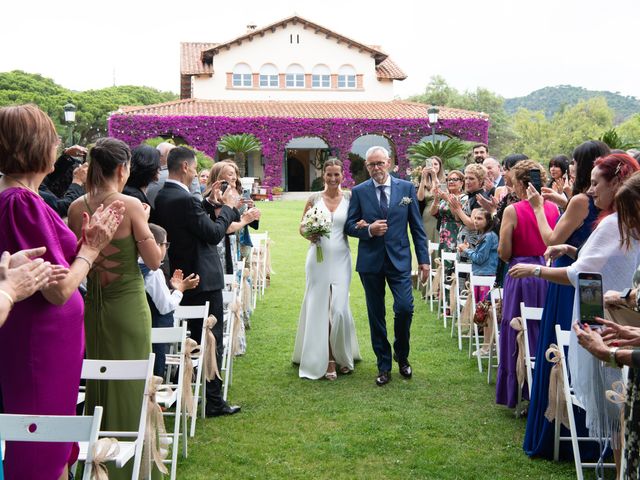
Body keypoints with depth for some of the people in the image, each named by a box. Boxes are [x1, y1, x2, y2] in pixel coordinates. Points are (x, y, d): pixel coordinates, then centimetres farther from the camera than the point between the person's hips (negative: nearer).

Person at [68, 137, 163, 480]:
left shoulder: (77, 208, -2)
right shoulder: (130, 205, -16)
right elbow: (154, 261, -12)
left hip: (91, 306, 5)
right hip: (127, 304, -5)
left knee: (97, 384, 19)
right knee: (128, 388, 7)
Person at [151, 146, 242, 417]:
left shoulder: (161, 197, 5)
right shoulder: (185, 200, -23)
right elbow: (215, 233, -18)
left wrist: (209, 203, 11)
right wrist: (227, 206, -5)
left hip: (180, 279, 9)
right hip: (203, 280, -9)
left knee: (190, 339, 20)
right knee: (211, 342, 0)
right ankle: (213, 402, 7)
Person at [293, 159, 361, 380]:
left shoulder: (350, 198, 3)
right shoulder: (314, 199, 4)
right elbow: (302, 227, 10)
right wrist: (309, 235, -12)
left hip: (340, 259, 0)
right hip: (318, 258, 0)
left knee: (338, 309, -4)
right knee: (320, 308, 1)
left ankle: (342, 355, 20)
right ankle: (326, 360, 11)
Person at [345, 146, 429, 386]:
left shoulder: (406, 188, 3)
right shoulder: (359, 191, 2)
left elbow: (417, 226, 4)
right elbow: (349, 226, 4)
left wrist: (423, 258, 1)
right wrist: (368, 230, -16)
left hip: (399, 259, 0)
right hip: (370, 261, 1)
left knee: (405, 308, -10)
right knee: (376, 315, 6)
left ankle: (402, 357, 17)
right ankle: (384, 366, 19)